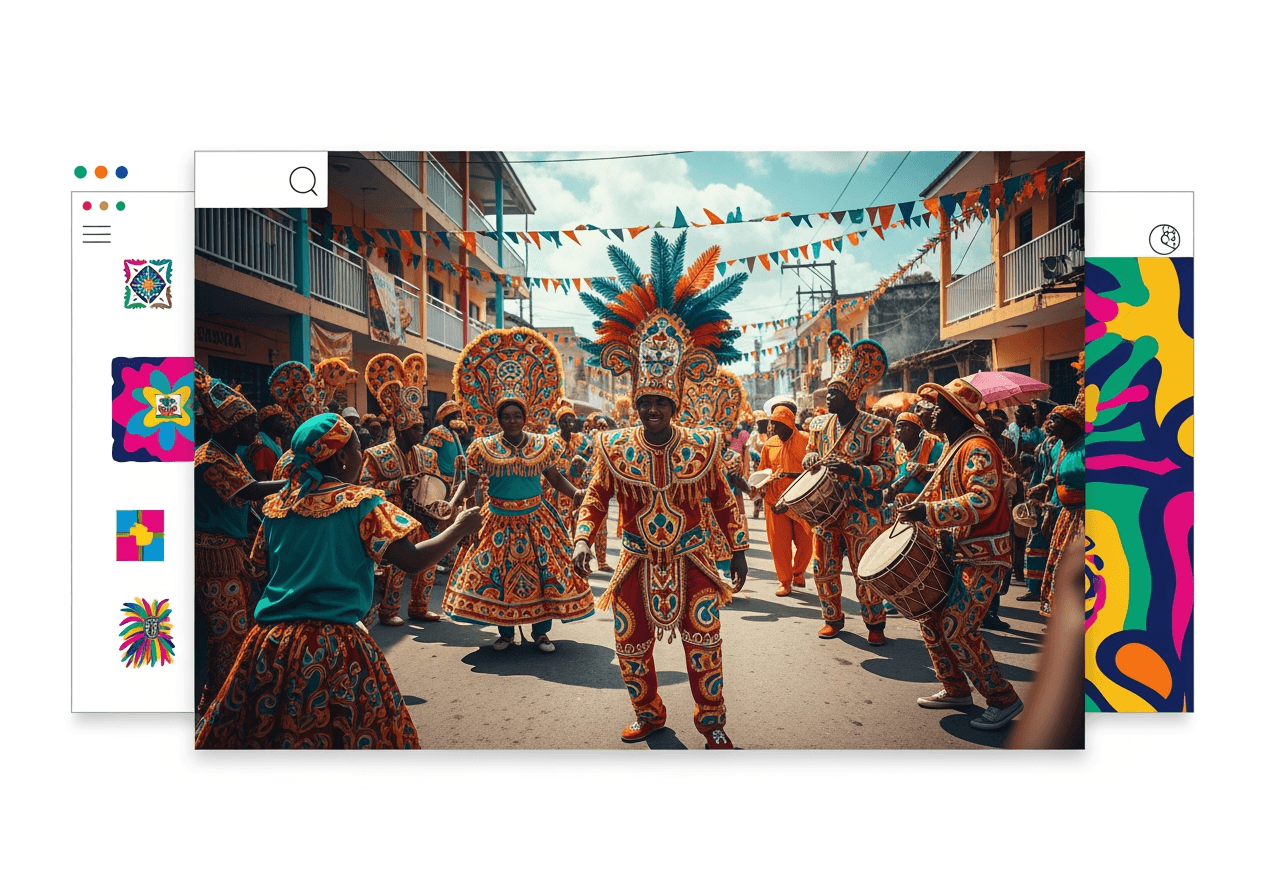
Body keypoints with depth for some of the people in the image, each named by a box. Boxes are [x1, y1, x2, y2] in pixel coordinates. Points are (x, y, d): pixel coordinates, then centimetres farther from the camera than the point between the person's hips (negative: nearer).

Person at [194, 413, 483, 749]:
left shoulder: (277, 505, 8)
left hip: (268, 644, 5)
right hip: (333, 648, -5)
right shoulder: (362, 502, -6)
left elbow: (261, 571, 17)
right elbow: (413, 559, -12)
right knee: (344, 736, 6)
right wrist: (459, 528, 3)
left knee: (258, 733, 17)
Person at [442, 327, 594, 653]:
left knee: (544, 570, 1)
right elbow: (469, 482, 0)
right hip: (498, 521, 0)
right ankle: (505, 632, 20)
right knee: (497, 573, 3)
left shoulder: (542, 445, -1)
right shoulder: (483, 448, -2)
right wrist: (452, 504, -16)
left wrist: (575, 493, -15)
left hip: (536, 519, 0)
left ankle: (541, 631, 16)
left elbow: (555, 478, 3)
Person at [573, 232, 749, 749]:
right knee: (631, 646, 11)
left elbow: (723, 499, 3)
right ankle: (648, 714, 34)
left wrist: (738, 549, 1)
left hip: (692, 564, -1)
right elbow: (595, 498, 1)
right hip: (637, 566, 2)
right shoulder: (615, 448, -5)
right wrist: (583, 541, -14)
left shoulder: (703, 447, -6)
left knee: (704, 647, 2)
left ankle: (712, 723, 22)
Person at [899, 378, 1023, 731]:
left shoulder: (977, 447, -16)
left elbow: (984, 500, -29)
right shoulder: (953, 447, 15)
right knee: (930, 618, 9)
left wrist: (930, 512, -32)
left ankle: (1003, 699, 2)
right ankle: (955, 690, 23)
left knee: (956, 628, -12)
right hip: (957, 551, 10)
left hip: (983, 556, -10)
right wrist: (918, 510, 9)